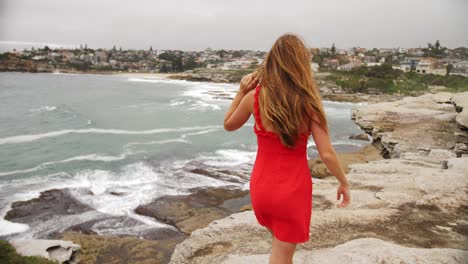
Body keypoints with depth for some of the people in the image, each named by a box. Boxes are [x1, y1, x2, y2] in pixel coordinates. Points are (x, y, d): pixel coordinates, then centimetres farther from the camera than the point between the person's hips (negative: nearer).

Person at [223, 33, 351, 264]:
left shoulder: (254, 97, -10)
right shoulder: (308, 101, -14)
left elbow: (228, 125, 9)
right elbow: (327, 154, -13)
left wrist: (241, 92, 3)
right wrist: (344, 183, 3)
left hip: (262, 185, 3)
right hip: (293, 189, -2)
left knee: (279, 243, 31)